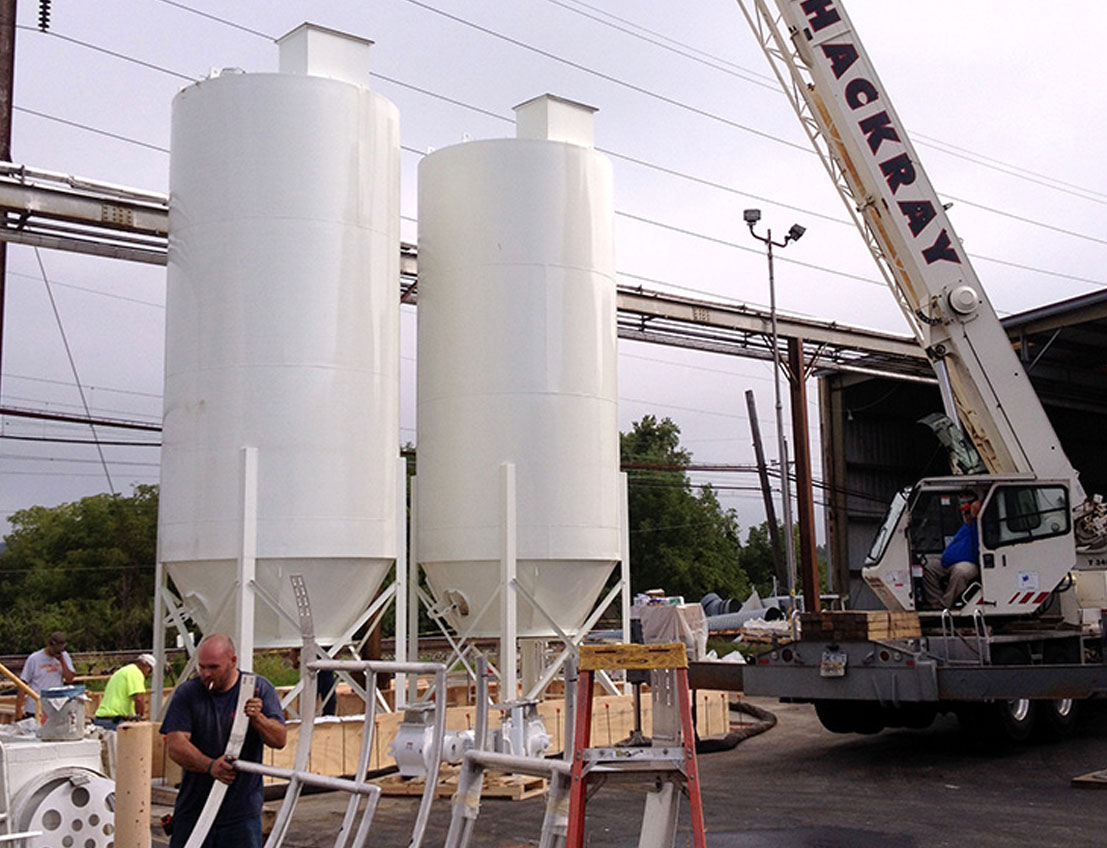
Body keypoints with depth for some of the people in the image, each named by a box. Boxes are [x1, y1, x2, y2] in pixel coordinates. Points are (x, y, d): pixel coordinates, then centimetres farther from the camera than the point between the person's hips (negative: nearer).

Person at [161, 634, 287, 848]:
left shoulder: (260, 689, 0)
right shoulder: (186, 693, -1)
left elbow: (279, 740, -6)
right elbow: (175, 746, -10)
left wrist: (258, 718, -26)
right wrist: (210, 765, -28)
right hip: (193, 811, 0)